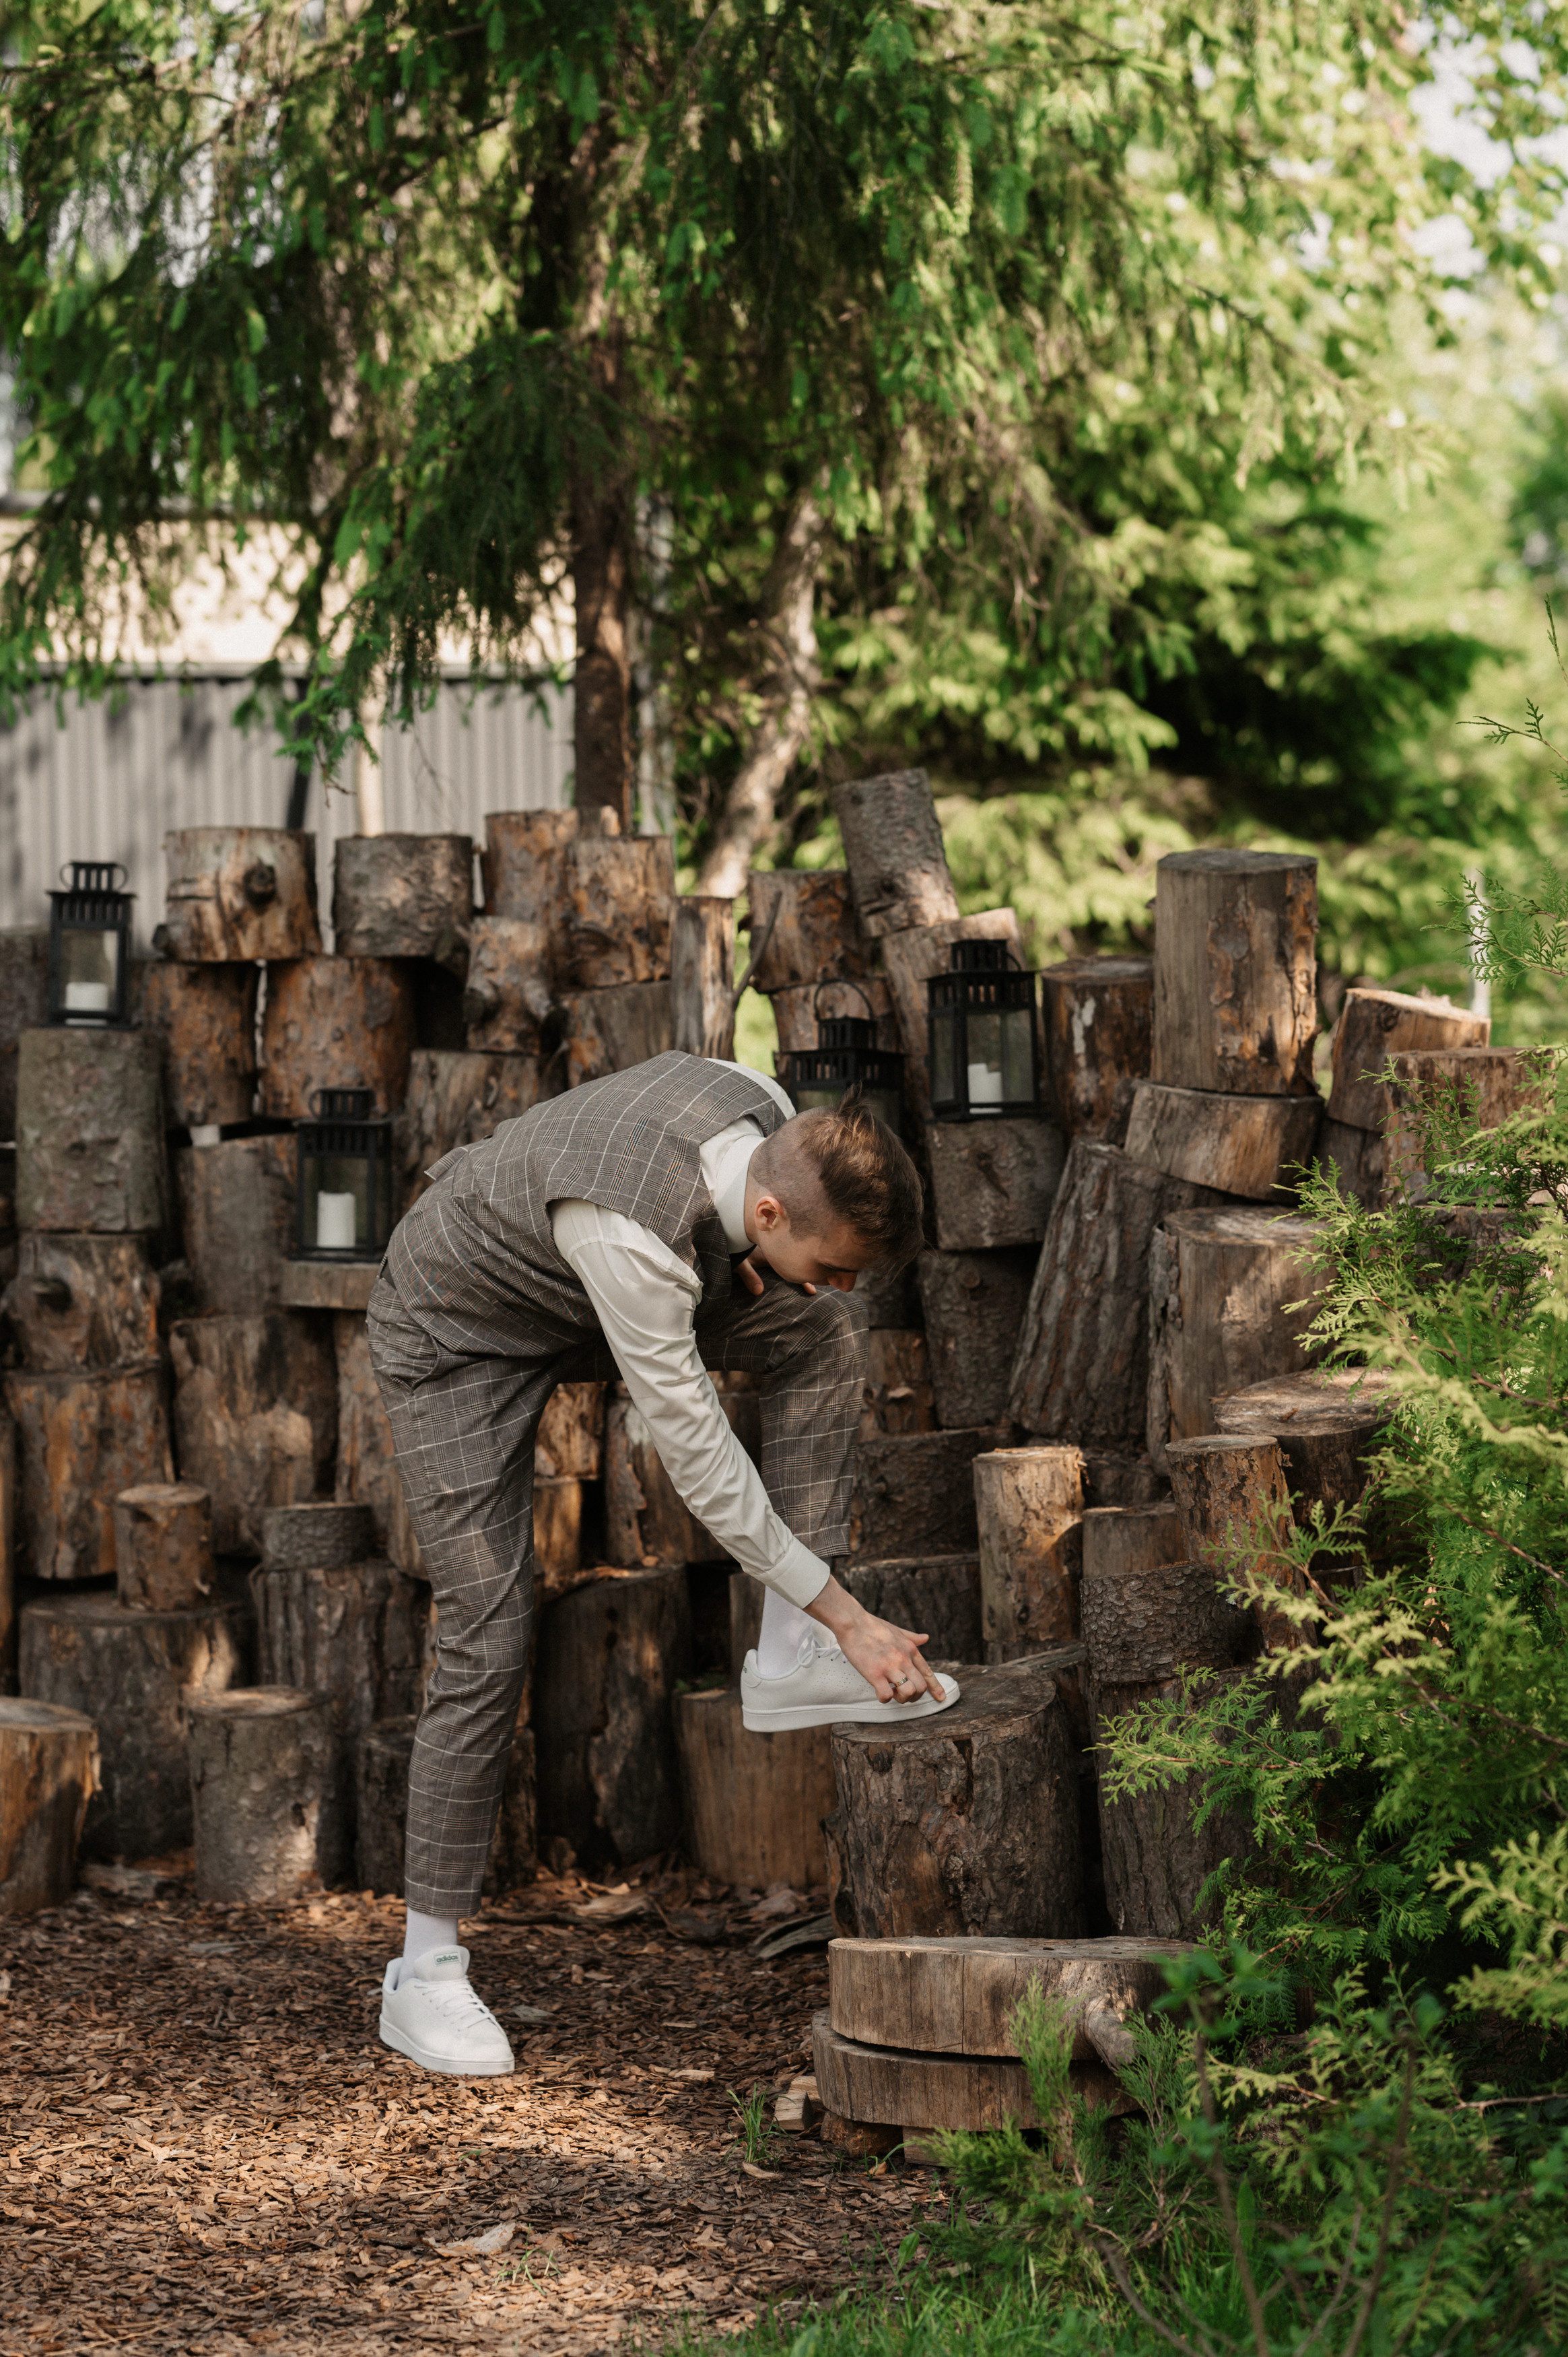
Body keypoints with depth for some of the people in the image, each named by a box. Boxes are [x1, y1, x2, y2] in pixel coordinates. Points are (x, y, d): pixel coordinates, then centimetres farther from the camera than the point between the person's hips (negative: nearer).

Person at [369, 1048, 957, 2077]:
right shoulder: (633, 1239, -43)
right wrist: (850, 1619, -29)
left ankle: (788, 1661, -8)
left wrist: (752, 1263, -12)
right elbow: (701, 1461, -35)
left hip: (571, 1299, 7)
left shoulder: (772, 1112, -21)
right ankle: (427, 1971, -3)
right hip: (460, 1338, -7)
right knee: (489, 1647, -13)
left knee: (826, 1338, -13)